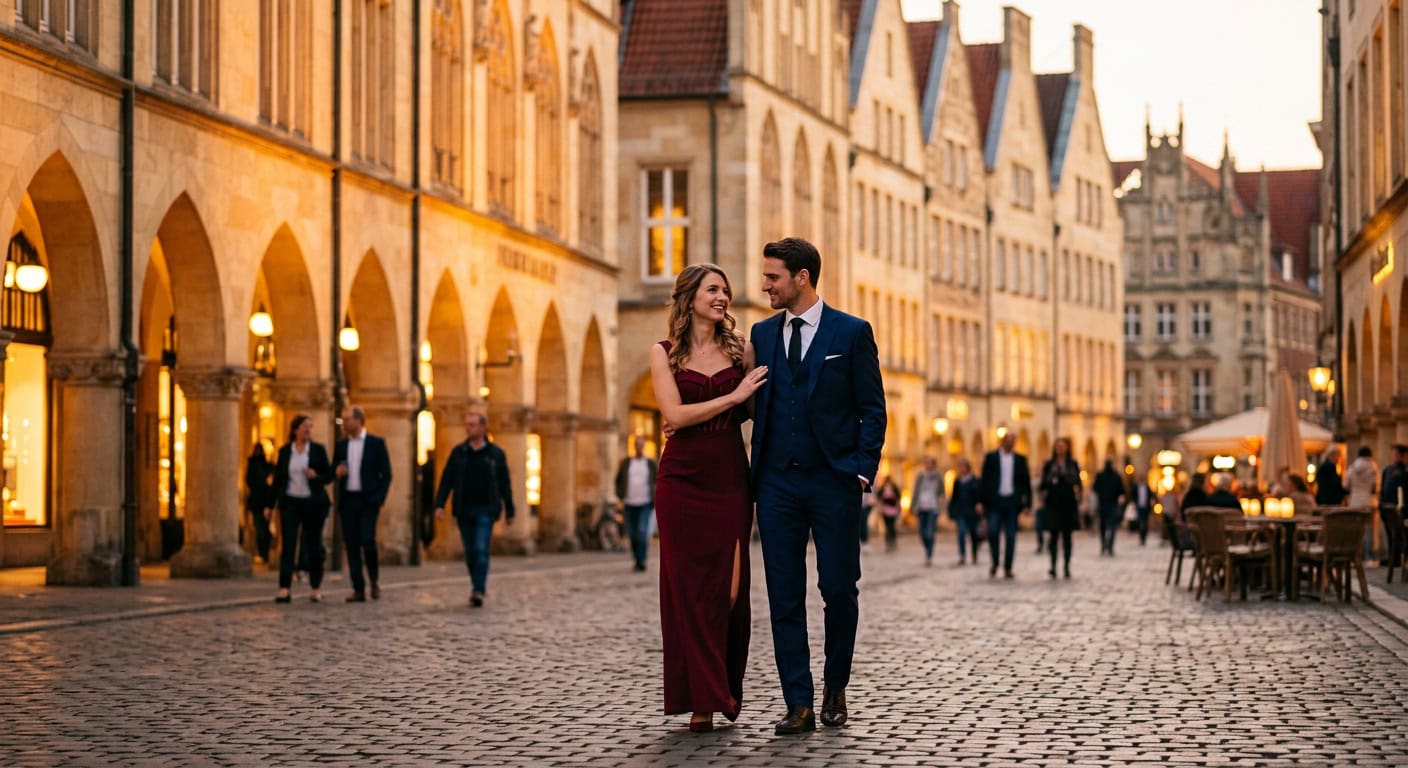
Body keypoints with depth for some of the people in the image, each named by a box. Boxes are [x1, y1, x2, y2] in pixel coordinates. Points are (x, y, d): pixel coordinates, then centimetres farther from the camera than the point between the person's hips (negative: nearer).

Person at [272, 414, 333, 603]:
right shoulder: (284, 451, 6)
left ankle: (315, 588, 15)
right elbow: (278, 478, 9)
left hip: (313, 503, 0)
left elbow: (329, 476, 4)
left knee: (313, 545, 5)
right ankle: (284, 589, -12)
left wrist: (316, 476, -17)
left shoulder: (318, 449, 3)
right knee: (288, 544, -8)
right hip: (290, 502, 0)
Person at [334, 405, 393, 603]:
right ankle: (358, 589, 4)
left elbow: (386, 474, 0)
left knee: (368, 541, -14)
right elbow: (334, 471, 19)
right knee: (352, 545, 1)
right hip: (347, 501, 4)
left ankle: (374, 581, 7)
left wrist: (379, 499, -8)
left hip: (368, 500, -4)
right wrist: (337, 472, -5)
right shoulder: (341, 445, 12)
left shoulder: (376, 443, 0)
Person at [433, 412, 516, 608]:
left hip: (485, 510, -3)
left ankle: (478, 591, -18)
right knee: (470, 553, 8)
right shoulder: (458, 452, 6)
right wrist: (439, 504, -8)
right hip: (464, 510, 3)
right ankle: (480, 588, 23)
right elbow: (446, 480, 3)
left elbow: (505, 484, 5)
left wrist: (509, 511, 7)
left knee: (481, 549, -15)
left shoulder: (496, 454, 1)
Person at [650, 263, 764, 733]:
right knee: (689, 588, -1)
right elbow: (675, 415, -9)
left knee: (730, 586, 0)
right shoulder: (664, 353, 3)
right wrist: (733, 396, -9)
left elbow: (753, 411, 13)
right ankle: (703, 699, 2)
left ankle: (729, 690, 14)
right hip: (683, 479, -2)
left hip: (730, 478, 2)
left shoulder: (739, 349, 9)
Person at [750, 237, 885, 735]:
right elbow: (758, 404, 15)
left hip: (833, 483, -3)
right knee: (784, 596, 0)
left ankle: (835, 689, 19)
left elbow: (872, 409, 0)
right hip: (777, 483, 3)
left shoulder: (851, 332, 0)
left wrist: (863, 471, -9)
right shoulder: (763, 334, 12)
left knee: (839, 589, 0)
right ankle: (799, 705, 3)